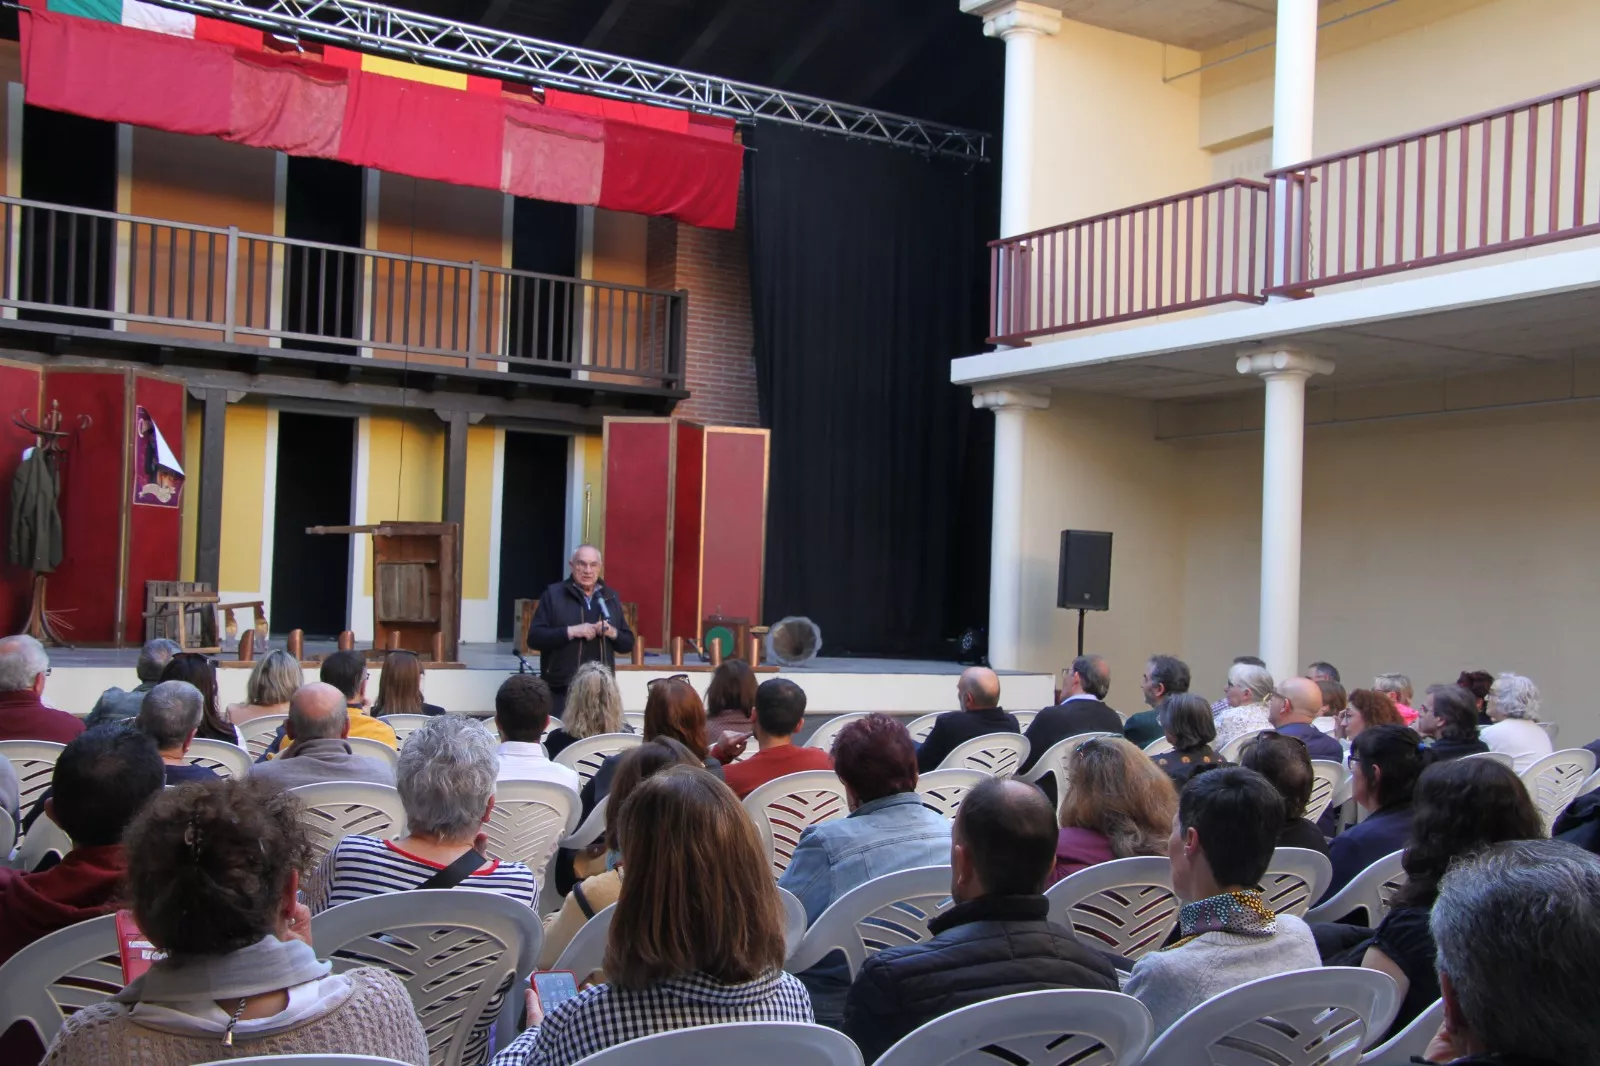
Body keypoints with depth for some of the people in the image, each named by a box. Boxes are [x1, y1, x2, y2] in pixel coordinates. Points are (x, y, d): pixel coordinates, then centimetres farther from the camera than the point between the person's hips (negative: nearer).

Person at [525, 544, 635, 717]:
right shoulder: (553, 594, 1)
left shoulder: (610, 598, 13)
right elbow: (534, 638, -6)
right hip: (560, 690, -3)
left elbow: (628, 643, 15)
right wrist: (570, 631, -18)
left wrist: (613, 633, -6)